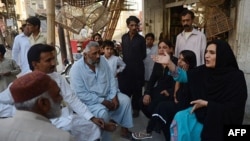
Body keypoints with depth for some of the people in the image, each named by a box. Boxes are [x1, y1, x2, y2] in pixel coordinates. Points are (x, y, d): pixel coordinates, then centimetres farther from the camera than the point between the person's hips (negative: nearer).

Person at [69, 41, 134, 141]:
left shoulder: (102, 60, -3)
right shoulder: (76, 68, -20)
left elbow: (111, 79, 1)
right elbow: (80, 94, -24)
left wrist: (114, 96, -12)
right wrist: (103, 101, -23)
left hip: (107, 94, 6)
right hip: (89, 100, -6)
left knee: (125, 100, -7)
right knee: (102, 112, -31)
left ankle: (124, 129, 11)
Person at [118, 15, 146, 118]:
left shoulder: (141, 39, -3)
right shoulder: (124, 37, 6)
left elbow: (143, 55, 3)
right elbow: (123, 51, 13)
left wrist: (136, 60, -6)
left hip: (137, 67, -2)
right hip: (126, 66, 2)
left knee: (137, 89, 6)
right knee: (124, 88, 4)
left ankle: (136, 109, 22)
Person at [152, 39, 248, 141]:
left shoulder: (236, 76, -16)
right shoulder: (204, 70, -2)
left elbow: (234, 108, -17)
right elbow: (184, 76, -11)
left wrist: (206, 103, -19)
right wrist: (169, 63, -25)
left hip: (223, 121, -5)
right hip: (203, 112, 5)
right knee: (179, 117, -17)